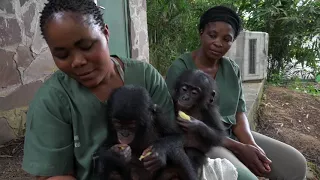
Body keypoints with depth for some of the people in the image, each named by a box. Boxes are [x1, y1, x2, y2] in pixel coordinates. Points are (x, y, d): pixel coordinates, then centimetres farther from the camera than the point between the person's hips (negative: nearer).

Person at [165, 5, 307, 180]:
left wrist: (251, 144, -15)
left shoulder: (232, 69, 4)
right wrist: (239, 148, -19)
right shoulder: (180, 68, -14)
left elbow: (239, 112, 6)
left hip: (232, 135, 6)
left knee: (295, 163, -6)